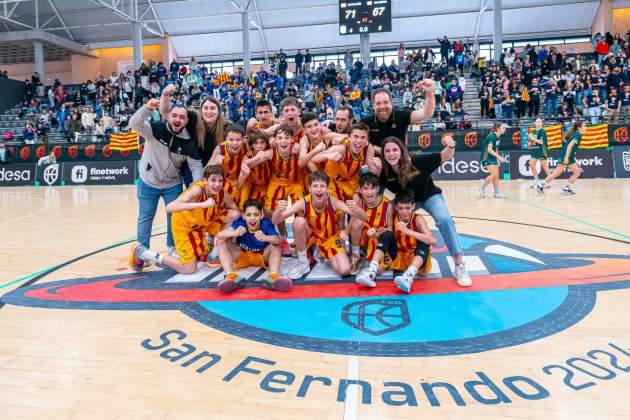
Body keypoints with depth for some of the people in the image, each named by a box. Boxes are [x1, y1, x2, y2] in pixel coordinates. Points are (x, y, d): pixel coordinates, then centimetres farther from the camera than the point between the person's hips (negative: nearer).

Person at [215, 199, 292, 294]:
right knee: (221, 241, -20)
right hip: (241, 256, 1)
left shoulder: (266, 224, -23)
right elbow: (219, 235, -32)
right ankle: (231, 275, -38)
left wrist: (265, 238, -62)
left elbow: (278, 240, -41)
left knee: (275, 245, -27)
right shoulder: (239, 223, -21)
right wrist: (234, 233, -52)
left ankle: (273, 276, -49)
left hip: (262, 256, -1)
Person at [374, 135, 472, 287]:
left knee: (444, 219, -28)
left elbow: (445, 157, -24)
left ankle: (459, 266, -20)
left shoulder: (418, 161, -32)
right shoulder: (384, 171, -23)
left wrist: (450, 146, -43)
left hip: (430, 196, -4)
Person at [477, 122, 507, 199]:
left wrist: (498, 160, 14)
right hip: (487, 158, -9)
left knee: (497, 175, 6)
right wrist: (499, 157, -26)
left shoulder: (498, 137, 10)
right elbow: (489, 149, -24)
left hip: (493, 158, 9)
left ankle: (496, 193, 12)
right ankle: (481, 187, -1)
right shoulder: (491, 136, -17)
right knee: (494, 174, -16)